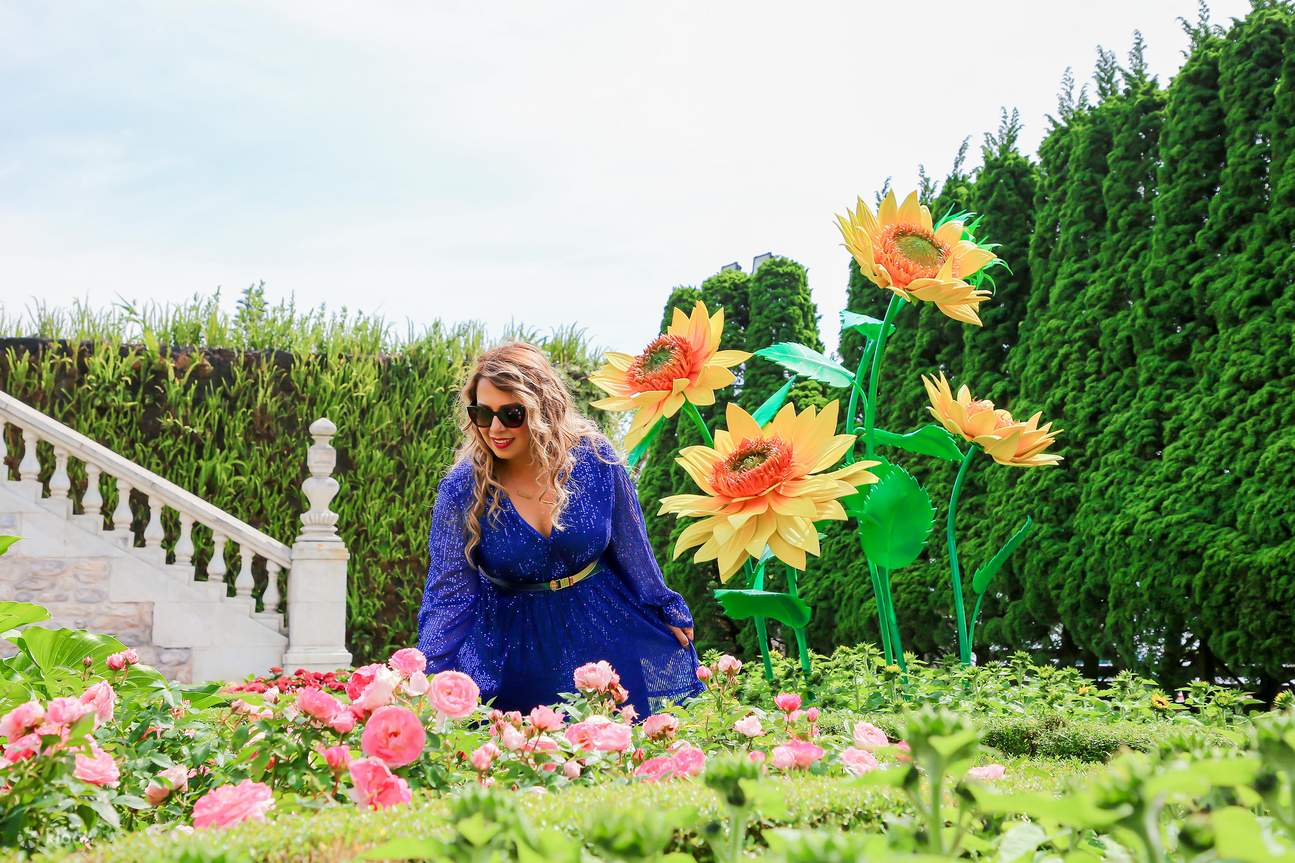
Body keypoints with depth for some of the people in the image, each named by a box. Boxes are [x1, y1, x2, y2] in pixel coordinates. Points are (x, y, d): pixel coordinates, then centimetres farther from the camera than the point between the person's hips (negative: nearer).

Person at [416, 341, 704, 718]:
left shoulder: (593, 458, -14)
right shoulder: (461, 492, -17)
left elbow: (631, 549, 1)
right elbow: (448, 597, -14)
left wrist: (665, 610, 11)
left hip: (605, 626, 1)